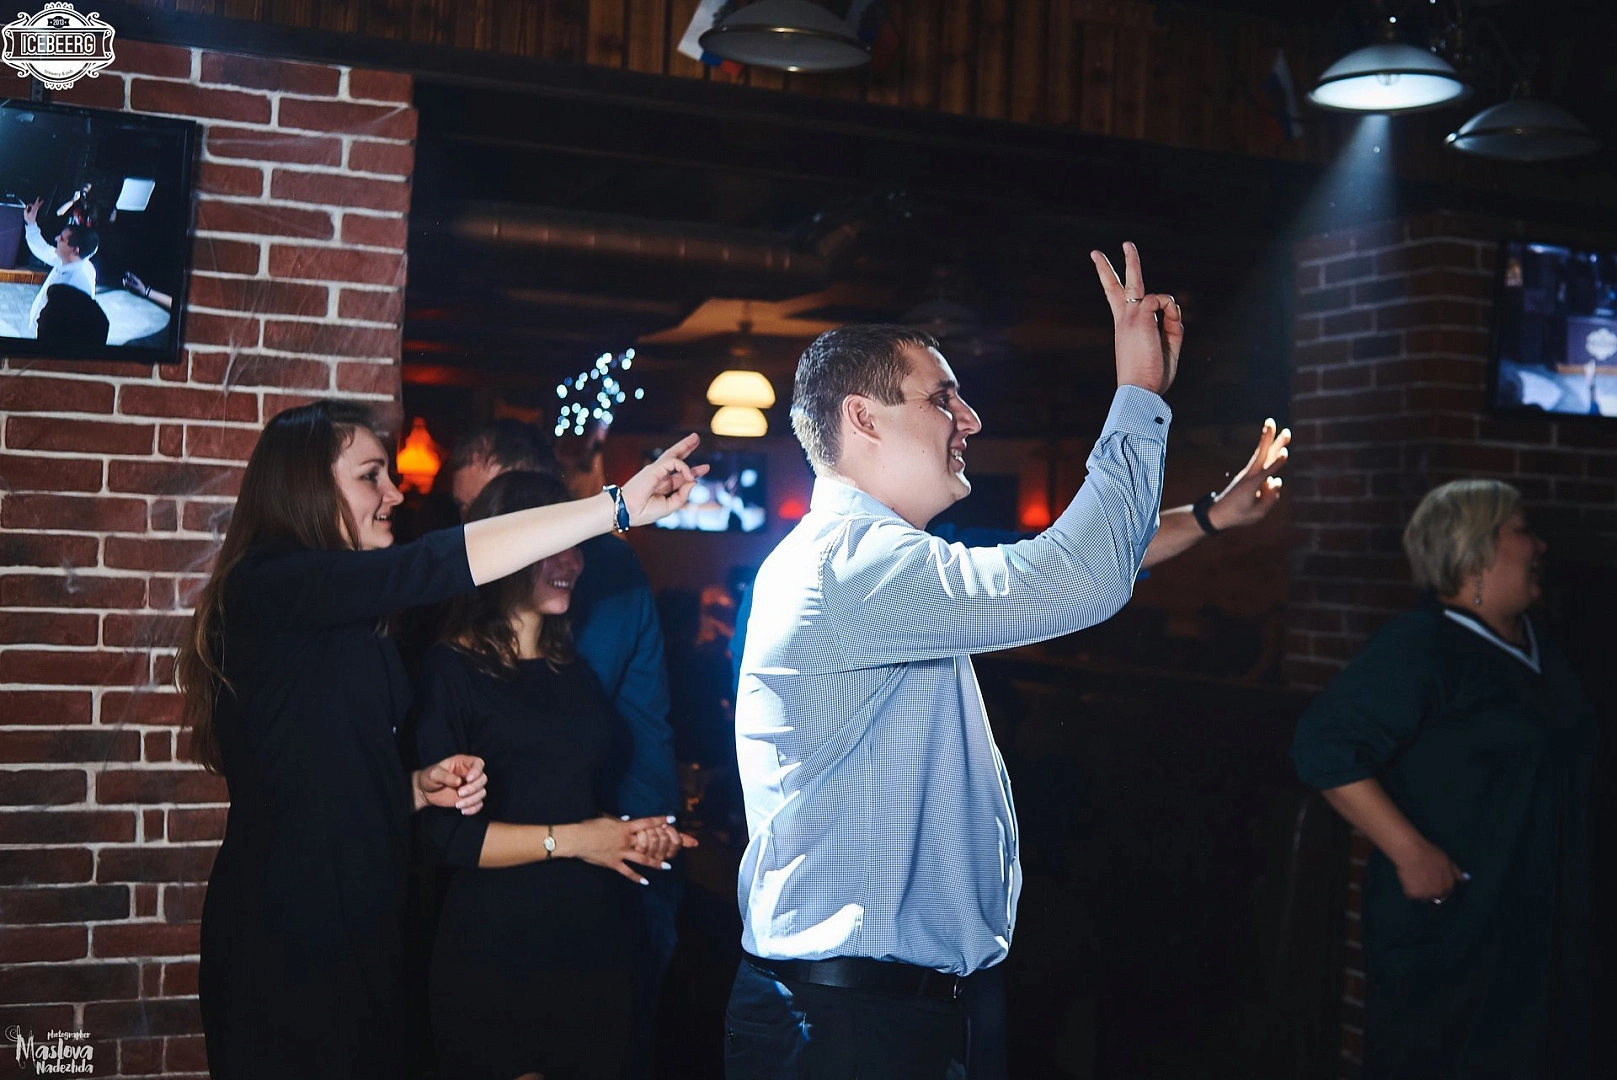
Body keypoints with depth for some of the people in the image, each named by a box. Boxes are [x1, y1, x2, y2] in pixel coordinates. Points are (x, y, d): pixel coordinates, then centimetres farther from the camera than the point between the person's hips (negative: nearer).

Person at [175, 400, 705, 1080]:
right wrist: (620, 505, -25)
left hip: (361, 934, 9)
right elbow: (445, 563, -25)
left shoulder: (348, 624, 15)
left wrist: (423, 787, 3)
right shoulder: (268, 587, -14)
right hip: (286, 944, -9)